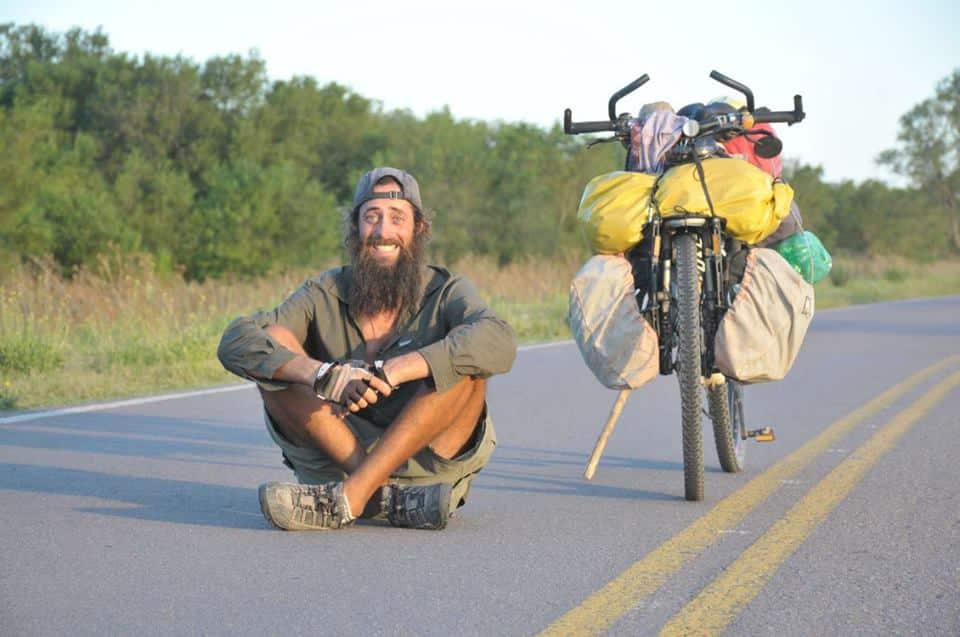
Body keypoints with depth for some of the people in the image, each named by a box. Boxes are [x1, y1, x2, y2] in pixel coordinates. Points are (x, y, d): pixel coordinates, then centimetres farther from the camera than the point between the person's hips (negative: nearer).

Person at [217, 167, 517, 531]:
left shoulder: (446, 293, -4)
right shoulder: (325, 295, 0)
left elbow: (498, 342, -27)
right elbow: (235, 343, -15)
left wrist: (393, 371, -36)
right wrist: (321, 373, -33)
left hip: (426, 466, -1)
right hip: (338, 463, 1)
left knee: (467, 363, -24)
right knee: (274, 344, -16)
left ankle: (346, 498, -31)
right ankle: (393, 500, -28)